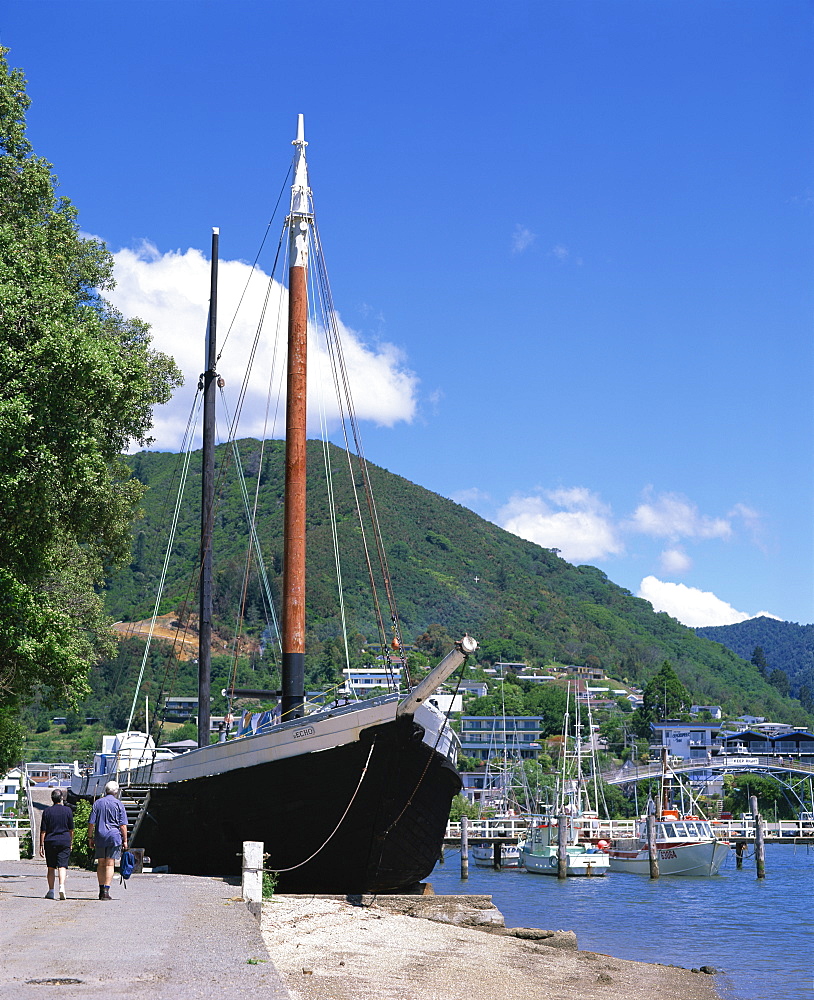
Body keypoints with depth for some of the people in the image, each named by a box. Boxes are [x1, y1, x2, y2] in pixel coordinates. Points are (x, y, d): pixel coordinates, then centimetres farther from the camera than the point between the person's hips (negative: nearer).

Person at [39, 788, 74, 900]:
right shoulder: (68, 810, 1)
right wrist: (71, 843, 16)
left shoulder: (47, 811, 0)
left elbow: (43, 831, 0)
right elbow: (71, 830, 5)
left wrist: (41, 846, 4)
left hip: (50, 842, 1)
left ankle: (51, 891, 11)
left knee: (51, 868, 10)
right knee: (62, 866, -4)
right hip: (64, 842, -1)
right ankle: (62, 886, -24)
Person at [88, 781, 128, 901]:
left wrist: (90, 838, 12)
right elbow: (123, 825, -3)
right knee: (110, 864, -2)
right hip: (114, 836, -3)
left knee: (101, 864, 11)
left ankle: (101, 889, 15)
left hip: (100, 837, 3)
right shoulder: (118, 804, 0)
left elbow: (91, 823, 5)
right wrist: (125, 840, 2)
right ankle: (106, 890, -9)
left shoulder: (97, 803, 7)